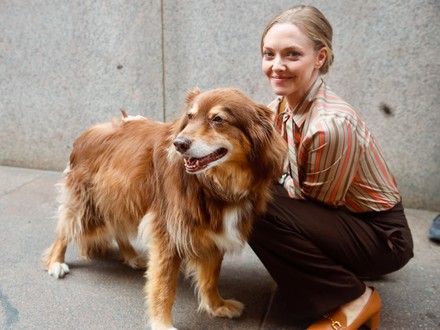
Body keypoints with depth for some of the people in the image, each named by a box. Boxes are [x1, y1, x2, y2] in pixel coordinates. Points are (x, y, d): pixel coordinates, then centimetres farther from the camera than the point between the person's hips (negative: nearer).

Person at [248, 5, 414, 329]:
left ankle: (354, 298, -5)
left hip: (380, 234, -8)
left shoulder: (331, 123, -32)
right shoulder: (281, 106, -6)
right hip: (339, 217, 8)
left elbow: (313, 198, -19)